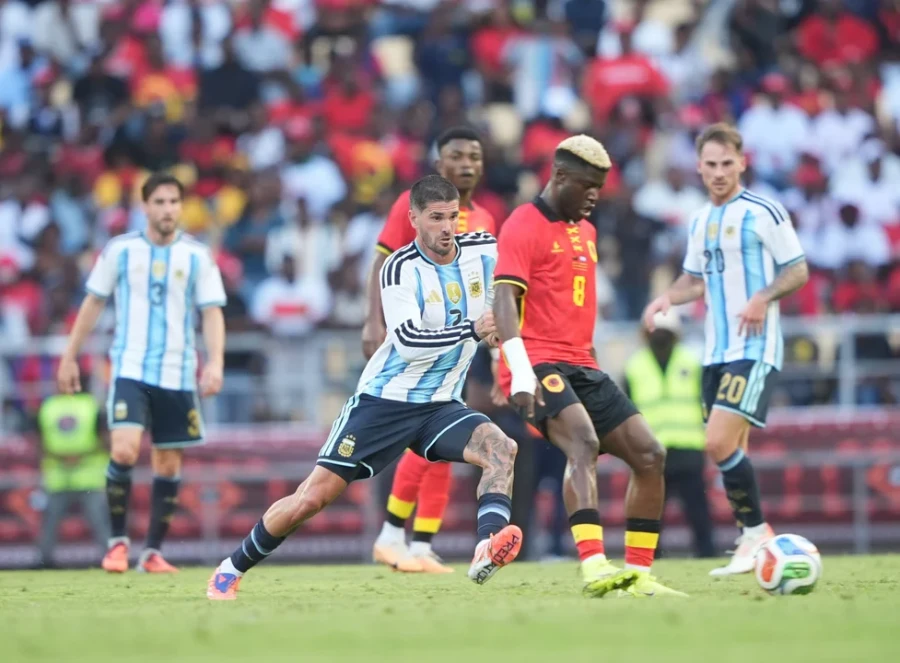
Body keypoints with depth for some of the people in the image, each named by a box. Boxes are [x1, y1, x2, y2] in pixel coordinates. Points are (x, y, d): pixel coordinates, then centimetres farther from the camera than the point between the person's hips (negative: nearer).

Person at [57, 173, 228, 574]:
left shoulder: (197, 256, 3)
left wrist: (215, 362, -13)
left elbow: (212, 313, 1)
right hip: (130, 370, -2)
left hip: (177, 374, 2)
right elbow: (93, 303, 10)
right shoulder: (120, 250, 2)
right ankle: (118, 541, -2)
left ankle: (152, 552, 15)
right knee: (124, 452, -18)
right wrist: (69, 357, 10)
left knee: (168, 465, 4)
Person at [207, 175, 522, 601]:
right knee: (313, 496, -5)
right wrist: (471, 330, -36)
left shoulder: (484, 251, -3)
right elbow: (409, 340, -27)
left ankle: (486, 551, -43)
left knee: (504, 451, -26)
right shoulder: (401, 269, -15)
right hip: (384, 402, -4)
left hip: (441, 405, 4)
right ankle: (232, 570, 13)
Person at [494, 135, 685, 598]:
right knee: (584, 443, -32)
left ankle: (639, 576, 8)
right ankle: (594, 567, -45)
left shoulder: (586, 231, 20)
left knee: (650, 456, 2)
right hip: (540, 365, -9)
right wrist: (521, 374, -30)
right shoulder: (524, 227, -7)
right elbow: (504, 301, -18)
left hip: (582, 367, 9)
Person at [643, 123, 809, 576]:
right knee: (728, 453, 6)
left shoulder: (763, 213, -7)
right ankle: (752, 540, 15)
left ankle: (756, 532, -4)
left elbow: (798, 270, -5)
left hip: (755, 349, -7)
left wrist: (764, 297, -22)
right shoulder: (701, 221, 14)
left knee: (720, 444, -18)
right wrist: (668, 298, 4)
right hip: (716, 351, 7)